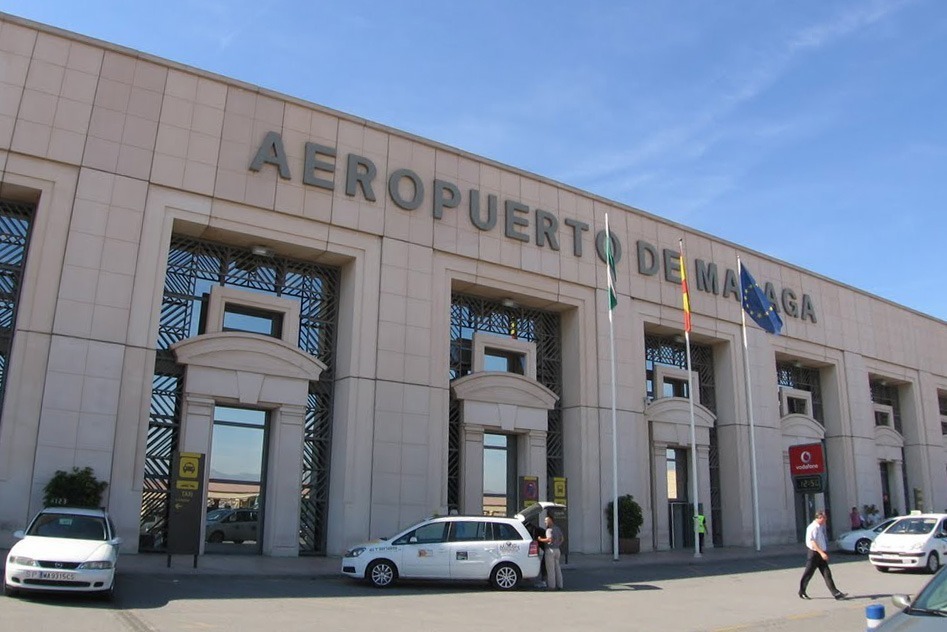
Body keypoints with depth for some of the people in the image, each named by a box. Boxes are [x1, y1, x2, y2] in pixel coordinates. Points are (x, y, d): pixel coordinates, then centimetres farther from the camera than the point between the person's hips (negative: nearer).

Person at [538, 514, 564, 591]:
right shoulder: (557, 528, 14)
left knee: (550, 569, -3)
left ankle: (551, 586, -1)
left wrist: (540, 539, -17)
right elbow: (562, 539, 20)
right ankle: (559, 585, 15)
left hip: (550, 550, -8)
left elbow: (550, 539, -28)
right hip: (557, 550, 8)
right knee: (557, 568, 13)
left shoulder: (550, 529, -14)